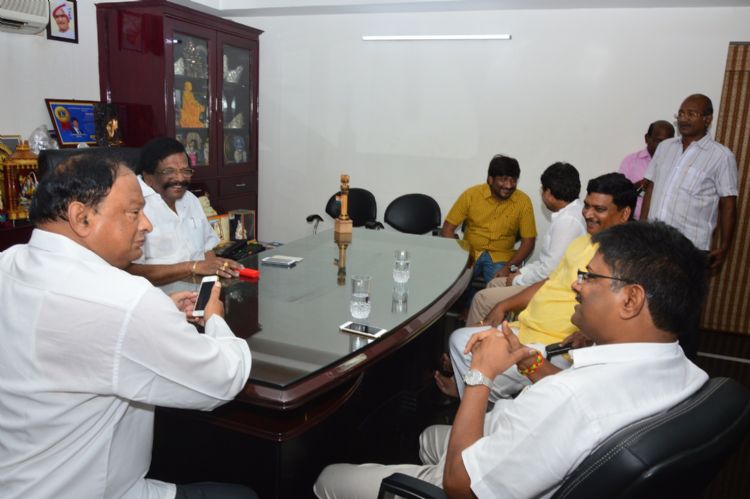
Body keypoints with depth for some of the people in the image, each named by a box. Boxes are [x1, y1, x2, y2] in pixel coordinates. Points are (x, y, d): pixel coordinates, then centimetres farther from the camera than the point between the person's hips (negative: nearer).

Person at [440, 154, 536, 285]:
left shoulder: (523, 201, -5)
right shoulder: (471, 194, -6)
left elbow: (528, 241, -2)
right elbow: (447, 229, -3)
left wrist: (510, 266, -17)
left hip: (501, 257, 0)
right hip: (469, 254, 0)